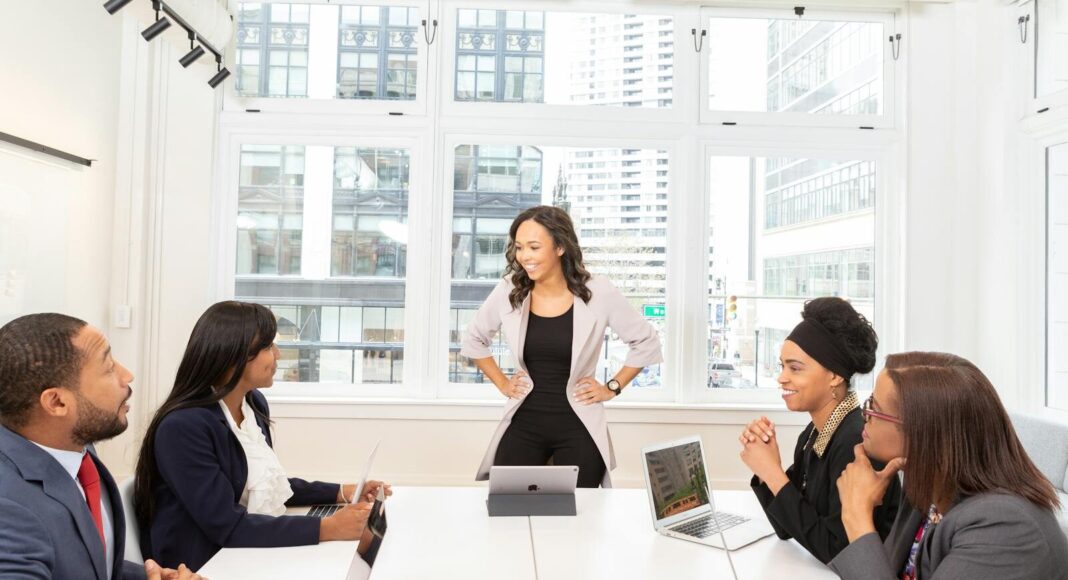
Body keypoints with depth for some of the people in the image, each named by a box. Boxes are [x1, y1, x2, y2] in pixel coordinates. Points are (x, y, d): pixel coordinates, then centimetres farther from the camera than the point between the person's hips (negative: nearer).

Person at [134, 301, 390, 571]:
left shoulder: (254, 403, 2)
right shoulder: (183, 427, -23)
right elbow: (226, 526, -25)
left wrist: (340, 493, 3)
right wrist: (325, 528, -29)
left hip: (253, 551, 8)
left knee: (362, 535, -8)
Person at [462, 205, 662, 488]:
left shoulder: (598, 293, -10)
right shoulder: (508, 291, -4)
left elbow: (646, 341, 3)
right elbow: (473, 340, 15)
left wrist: (612, 387, 0)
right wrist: (502, 384, 9)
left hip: (578, 428, -2)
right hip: (523, 424, 2)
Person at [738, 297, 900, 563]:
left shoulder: (856, 441, -22)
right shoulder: (813, 434, 1)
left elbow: (835, 551, -23)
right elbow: (787, 529, 3)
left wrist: (773, 475, -21)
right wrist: (765, 466, -10)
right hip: (817, 570, 6)